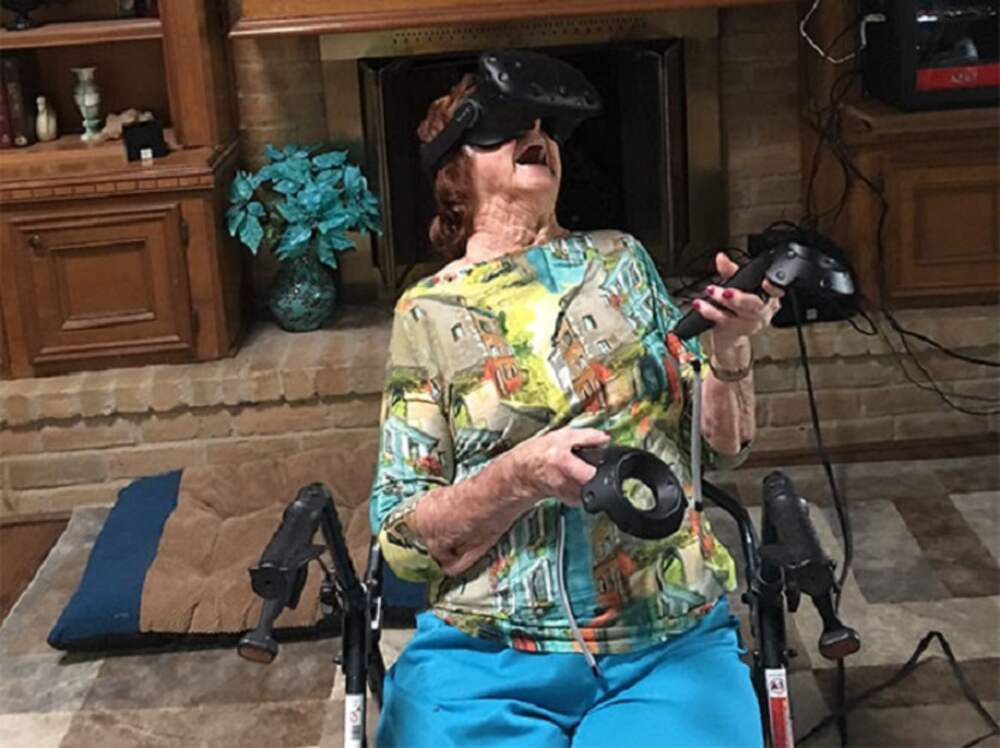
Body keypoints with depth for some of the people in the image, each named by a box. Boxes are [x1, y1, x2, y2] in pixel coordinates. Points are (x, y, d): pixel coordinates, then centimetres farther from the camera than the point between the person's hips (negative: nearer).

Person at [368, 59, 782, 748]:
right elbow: (402, 539, -1)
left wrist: (731, 346, -7)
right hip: (488, 658, -1)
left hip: (674, 642, 2)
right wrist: (521, 474, -18)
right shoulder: (430, 311, 3)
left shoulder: (620, 258, 10)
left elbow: (722, 447, 12)